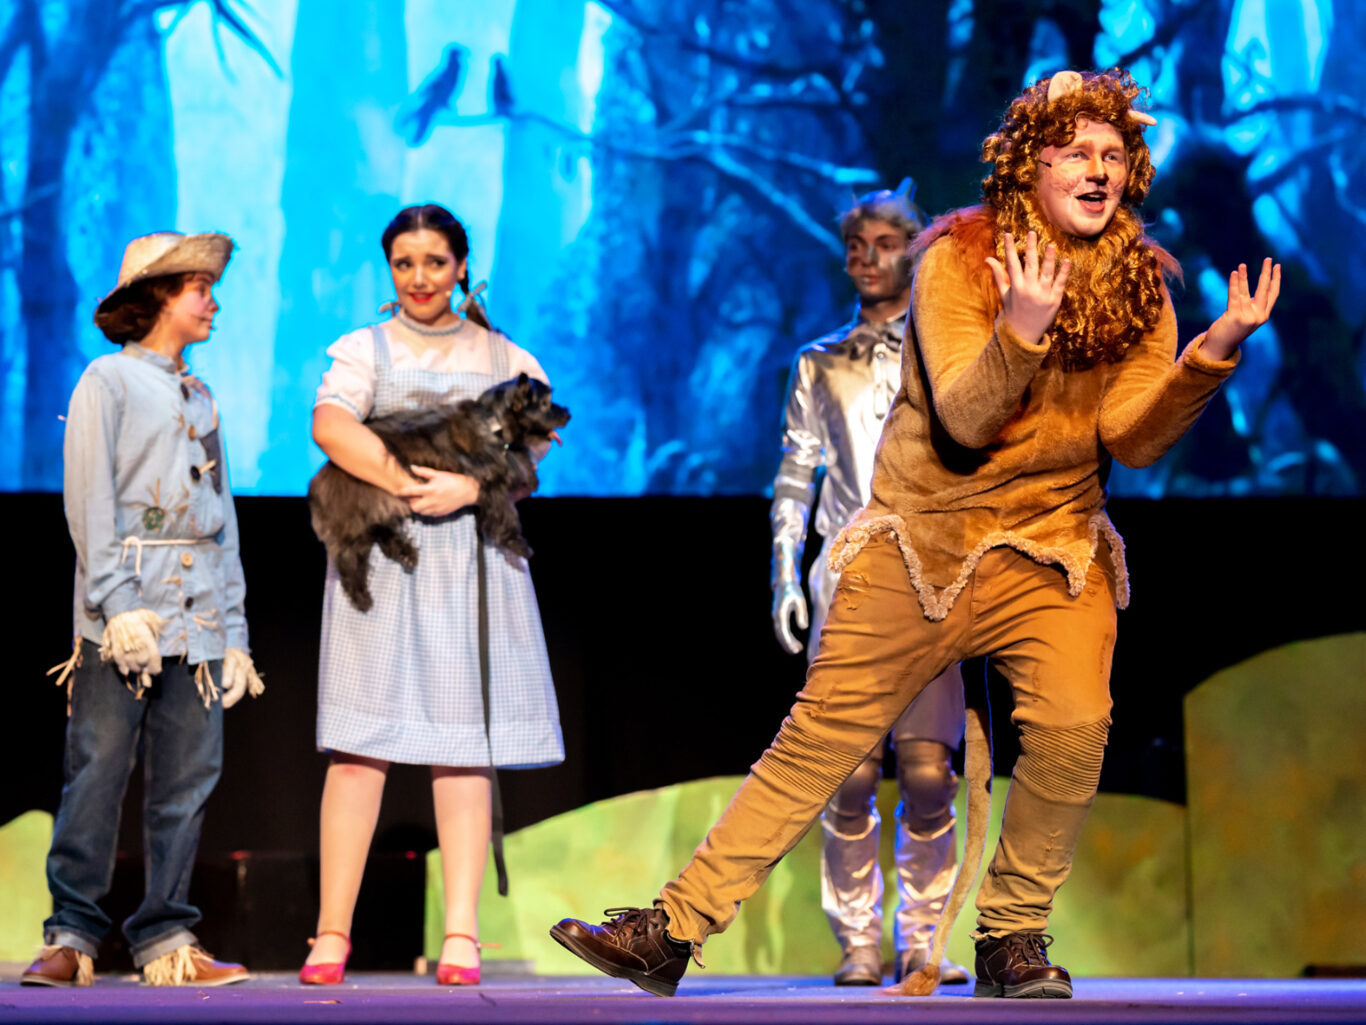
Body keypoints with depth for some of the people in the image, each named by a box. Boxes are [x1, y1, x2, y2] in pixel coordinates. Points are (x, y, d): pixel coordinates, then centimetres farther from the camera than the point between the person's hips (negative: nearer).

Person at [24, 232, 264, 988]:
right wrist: (116, 605, -16)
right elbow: (89, 501, -6)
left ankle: (166, 939, 5)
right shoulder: (108, 380, 3)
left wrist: (234, 630, 14)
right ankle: (70, 938, -3)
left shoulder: (202, 399, 22)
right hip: (125, 609, -6)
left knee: (187, 780, 1)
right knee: (97, 776, -7)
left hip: (198, 618, 6)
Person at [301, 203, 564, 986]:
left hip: (473, 560, 1)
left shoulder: (506, 359, 16)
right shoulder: (364, 350, 11)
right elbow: (331, 425, -9)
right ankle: (333, 932, -6)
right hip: (380, 561, -1)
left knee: (465, 746, -4)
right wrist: (409, 483, -19)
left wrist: (470, 487, -17)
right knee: (362, 744, -7)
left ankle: (462, 937, -4)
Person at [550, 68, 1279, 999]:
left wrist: (1216, 352, -24)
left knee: (1074, 728, -21)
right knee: (819, 737, -2)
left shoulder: (1140, 284, -1)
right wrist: (1021, 332, -35)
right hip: (921, 541, -2)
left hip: (1051, 547, 2)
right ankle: (673, 932, 3)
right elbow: (965, 421, -18)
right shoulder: (958, 259, -10)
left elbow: (1132, 437, -9)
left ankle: (1013, 934, 0)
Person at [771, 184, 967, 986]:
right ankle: (860, 943, 2)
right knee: (851, 775, -7)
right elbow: (795, 477, 17)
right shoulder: (820, 363, 18)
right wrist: (785, 576, 6)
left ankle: (924, 941, 1)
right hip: (849, 580, 1)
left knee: (928, 773, -10)